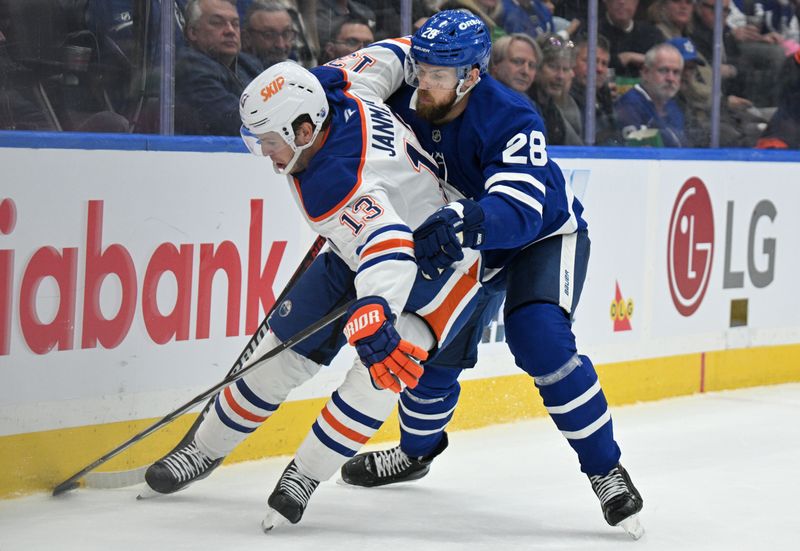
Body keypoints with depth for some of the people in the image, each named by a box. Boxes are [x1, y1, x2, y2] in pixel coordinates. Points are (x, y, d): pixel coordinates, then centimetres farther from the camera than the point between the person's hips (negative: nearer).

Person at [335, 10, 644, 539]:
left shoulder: (511, 122, -36)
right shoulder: (410, 99, -19)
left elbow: (518, 212, -45)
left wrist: (461, 224, -65)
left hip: (544, 235, -6)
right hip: (470, 240, 6)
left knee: (539, 338, -28)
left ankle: (607, 471, -17)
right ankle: (418, 449, 35)